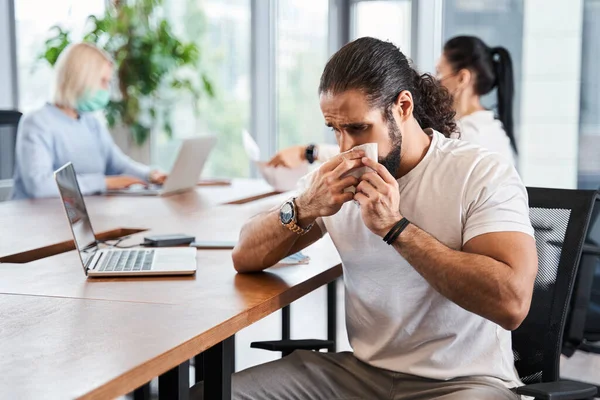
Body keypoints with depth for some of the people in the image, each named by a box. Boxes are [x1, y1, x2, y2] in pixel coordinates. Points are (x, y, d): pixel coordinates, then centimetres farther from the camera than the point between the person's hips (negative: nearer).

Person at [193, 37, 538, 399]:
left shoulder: (483, 173, -12)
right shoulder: (335, 179, 4)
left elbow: (512, 302, -24)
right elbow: (245, 258, 5)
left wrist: (395, 227, -23)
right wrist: (304, 208, -14)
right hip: (364, 370, 5)